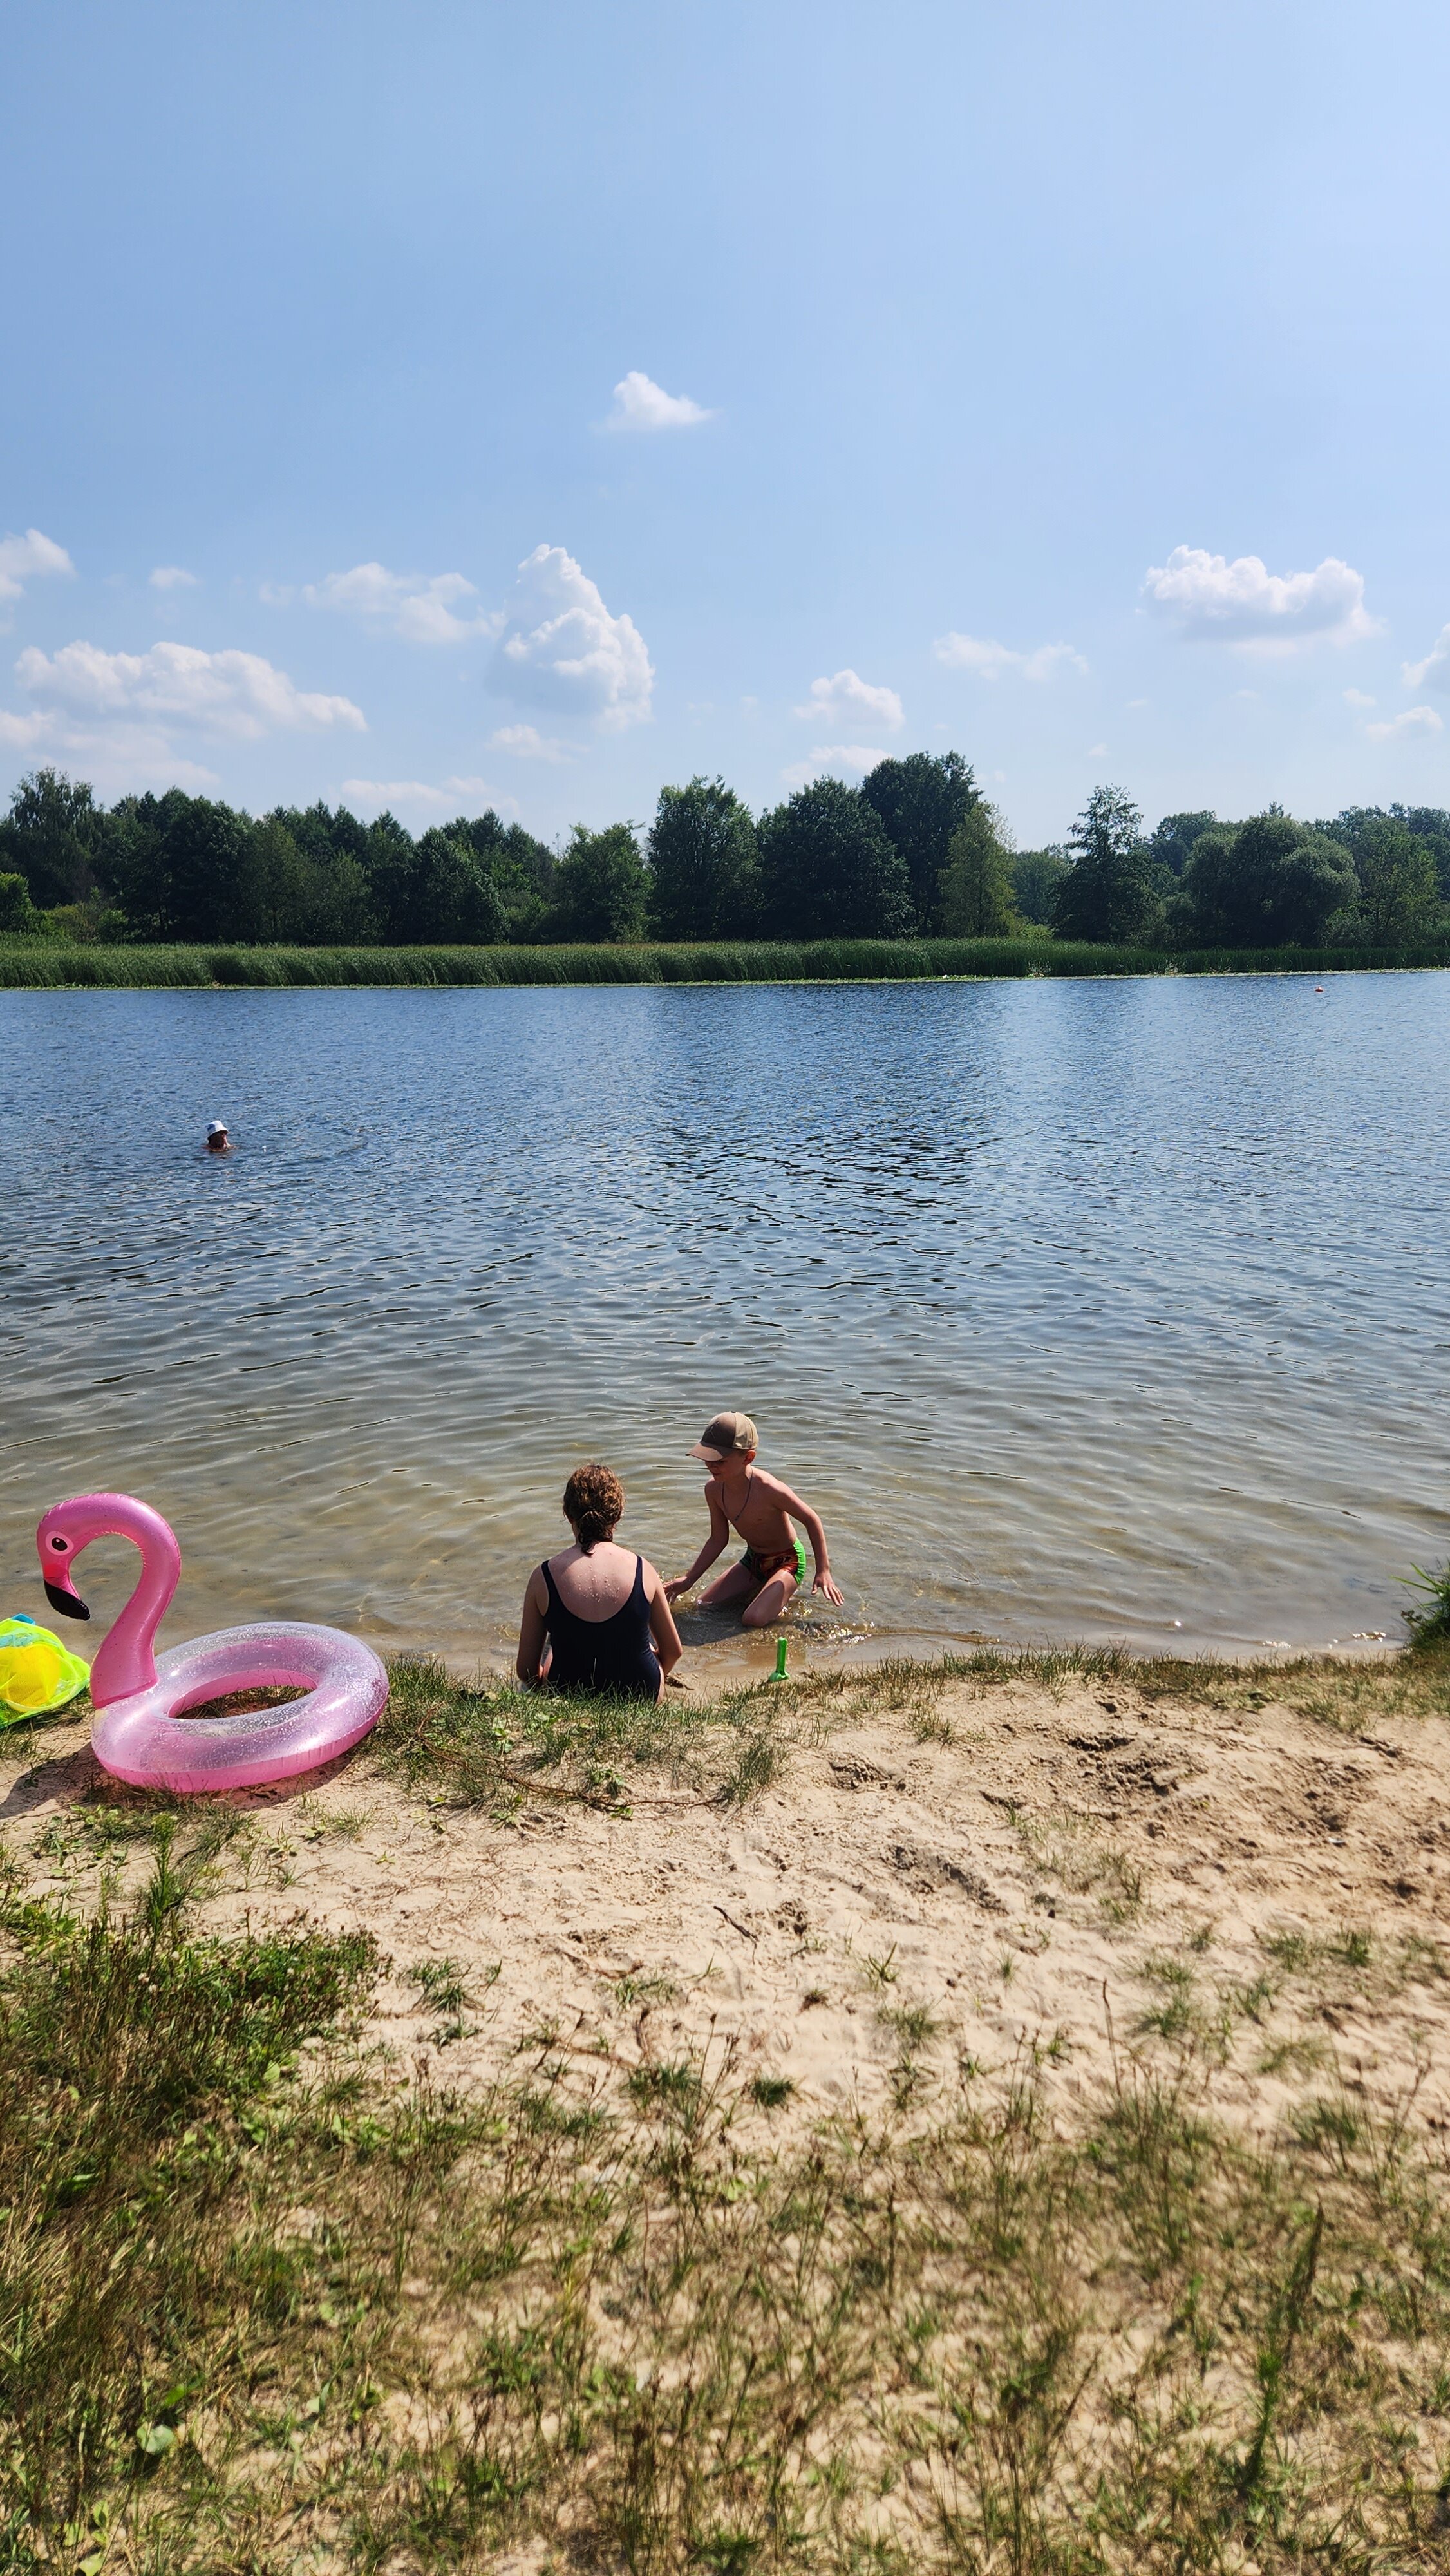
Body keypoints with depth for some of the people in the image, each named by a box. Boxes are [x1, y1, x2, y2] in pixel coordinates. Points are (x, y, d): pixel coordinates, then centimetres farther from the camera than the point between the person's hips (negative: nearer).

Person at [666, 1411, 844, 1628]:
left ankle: (779, 1602, 9)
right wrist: (688, 1580, 1)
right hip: (752, 1560, 7)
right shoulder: (714, 1489, -13)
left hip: (787, 1561, -7)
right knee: (705, 1606, 1)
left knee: (753, 1620, -25)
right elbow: (718, 1539, 2)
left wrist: (823, 1571, -17)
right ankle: (760, 1593, 21)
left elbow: (811, 1520, -19)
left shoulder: (768, 1489, -33)